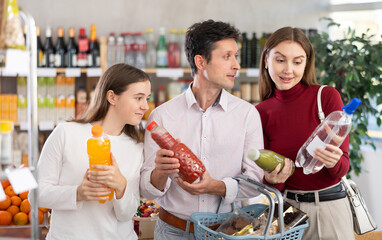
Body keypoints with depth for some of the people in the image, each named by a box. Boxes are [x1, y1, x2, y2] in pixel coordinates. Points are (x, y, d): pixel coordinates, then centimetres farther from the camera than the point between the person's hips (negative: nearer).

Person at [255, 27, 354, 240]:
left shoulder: (327, 96, -10)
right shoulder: (261, 112, -2)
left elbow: (343, 168, -10)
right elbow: (266, 173, -1)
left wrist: (332, 161, -32)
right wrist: (273, 179, -23)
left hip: (330, 206, -2)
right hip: (286, 205, 2)